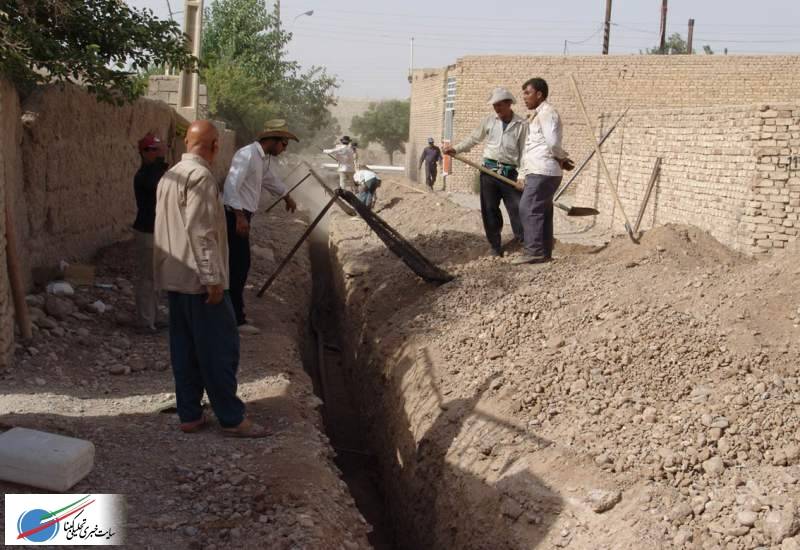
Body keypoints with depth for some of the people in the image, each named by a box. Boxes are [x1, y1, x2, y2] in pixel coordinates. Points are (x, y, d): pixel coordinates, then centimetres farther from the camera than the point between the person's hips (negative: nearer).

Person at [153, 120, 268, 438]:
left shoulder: (169, 176, 14)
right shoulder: (201, 177, -15)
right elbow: (201, 232, -21)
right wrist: (213, 278, -19)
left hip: (173, 277, 9)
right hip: (199, 279, -9)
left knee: (185, 348, 12)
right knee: (220, 348, -2)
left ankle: (189, 415, 17)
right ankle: (232, 419, 4)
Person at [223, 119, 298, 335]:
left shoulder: (265, 158, 14)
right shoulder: (246, 155, -17)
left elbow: (270, 178, 35)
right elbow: (231, 185, -26)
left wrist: (287, 197, 51)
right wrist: (240, 216, -32)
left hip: (243, 216, 10)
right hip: (235, 215, -10)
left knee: (240, 265, 15)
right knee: (238, 265, -8)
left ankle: (235, 314, 25)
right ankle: (236, 320, -4)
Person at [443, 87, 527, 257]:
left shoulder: (521, 125, -2)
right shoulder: (489, 121, 7)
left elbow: (524, 152, -3)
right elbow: (473, 139, 16)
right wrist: (456, 149, 4)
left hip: (510, 173, -3)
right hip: (489, 170, 3)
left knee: (518, 209, -5)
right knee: (489, 210, 4)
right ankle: (495, 247, 12)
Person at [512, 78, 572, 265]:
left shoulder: (546, 112, -10)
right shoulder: (537, 115, 22)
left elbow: (552, 142, -19)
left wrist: (562, 158, -2)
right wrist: (523, 175, 17)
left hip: (542, 172, -10)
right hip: (539, 172, 10)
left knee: (529, 209, -13)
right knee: (541, 212, 10)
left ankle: (534, 251, -13)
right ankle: (544, 252, 13)